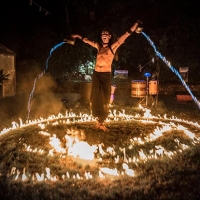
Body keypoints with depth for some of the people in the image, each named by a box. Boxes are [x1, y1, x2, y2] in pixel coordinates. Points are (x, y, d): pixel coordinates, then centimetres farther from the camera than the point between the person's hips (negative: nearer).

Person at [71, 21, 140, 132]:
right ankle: (99, 121, 17)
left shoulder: (113, 47, 1)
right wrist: (78, 36, 39)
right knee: (95, 98, 6)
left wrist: (137, 23, -9)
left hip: (106, 75, -4)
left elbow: (126, 35, -5)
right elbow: (86, 40, 29)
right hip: (96, 74, 4)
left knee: (104, 99, 1)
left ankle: (102, 122, 10)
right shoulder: (98, 46, 13)